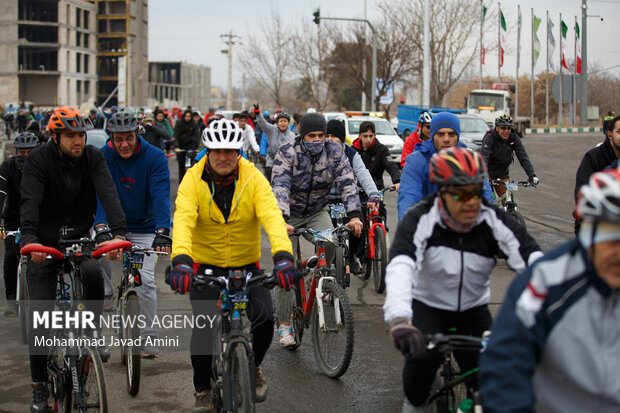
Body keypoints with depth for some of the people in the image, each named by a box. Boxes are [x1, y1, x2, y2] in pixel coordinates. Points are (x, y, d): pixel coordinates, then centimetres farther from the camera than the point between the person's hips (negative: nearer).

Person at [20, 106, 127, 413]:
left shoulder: (93, 157, -7)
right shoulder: (38, 160, -13)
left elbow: (108, 195, -21)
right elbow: (30, 200, -27)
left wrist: (118, 233, -38)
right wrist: (29, 237, -45)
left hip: (80, 239, 1)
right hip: (44, 244, -1)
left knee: (93, 273, -33)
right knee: (40, 316, -3)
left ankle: (93, 329, -7)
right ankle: (39, 386, 11)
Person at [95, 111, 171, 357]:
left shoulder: (155, 157, -16)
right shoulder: (103, 157, -14)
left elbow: (161, 196, -25)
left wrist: (162, 232, -40)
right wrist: (101, 229, -41)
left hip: (144, 228, -1)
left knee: (145, 280, -10)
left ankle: (148, 338, 3)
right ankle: (106, 291, 2)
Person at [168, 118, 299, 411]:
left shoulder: (254, 179, -12)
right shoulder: (193, 180, -12)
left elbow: (272, 216, -27)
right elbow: (183, 220, -27)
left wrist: (283, 256, -45)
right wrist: (180, 260, -46)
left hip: (246, 264, 1)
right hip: (206, 265, 0)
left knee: (264, 318, -19)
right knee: (204, 325, -18)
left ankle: (253, 367, 14)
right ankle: (202, 389, 7)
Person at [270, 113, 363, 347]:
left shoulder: (334, 152, -12)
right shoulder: (286, 153, -21)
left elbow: (347, 183, -20)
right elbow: (280, 187, -33)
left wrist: (354, 216, -35)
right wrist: (283, 221, -47)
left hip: (317, 212, 2)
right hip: (289, 215, -2)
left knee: (330, 243, -30)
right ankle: (284, 324, 4)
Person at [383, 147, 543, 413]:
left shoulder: (494, 220, -15)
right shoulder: (420, 219, -22)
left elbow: (530, 256, -27)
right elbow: (400, 267, -37)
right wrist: (399, 320, -56)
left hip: (473, 310, 2)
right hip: (427, 306, -2)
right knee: (423, 356, -29)